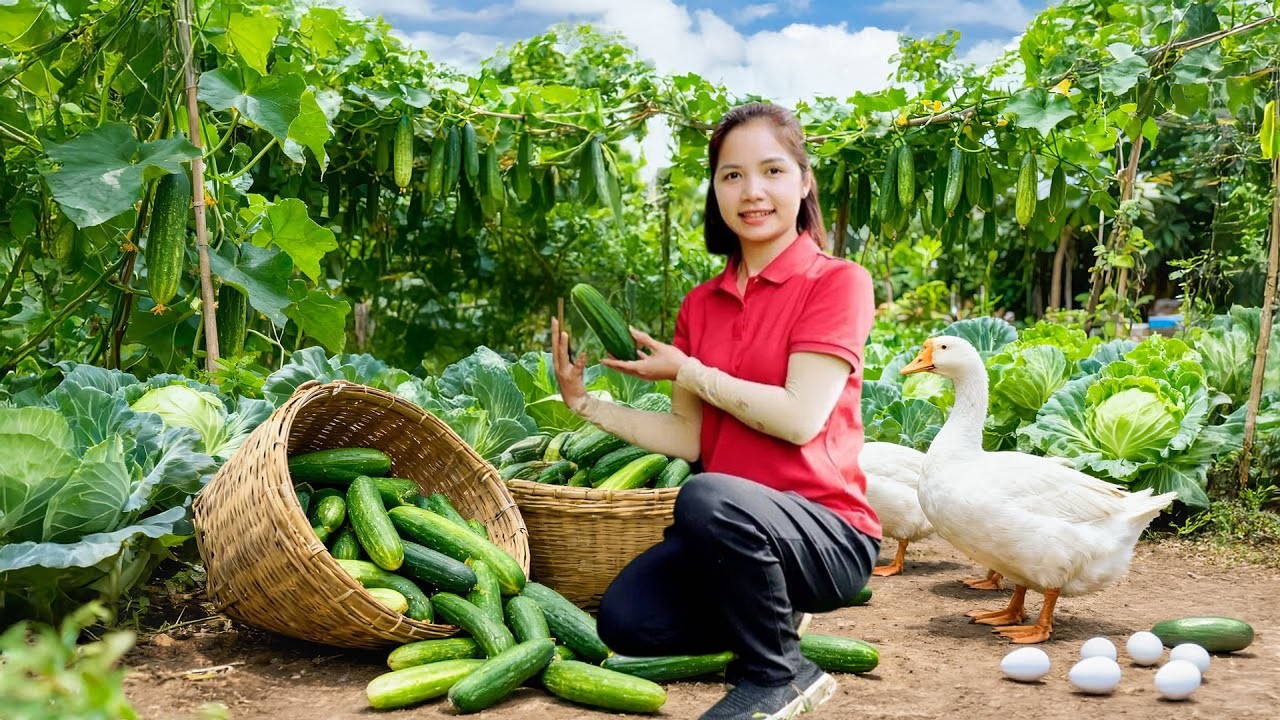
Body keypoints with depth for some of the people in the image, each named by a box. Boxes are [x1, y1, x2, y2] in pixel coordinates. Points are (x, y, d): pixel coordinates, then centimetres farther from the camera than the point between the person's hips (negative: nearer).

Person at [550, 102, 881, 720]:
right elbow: (688, 437, 8)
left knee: (709, 497, -36)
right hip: (731, 531, 6)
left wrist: (687, 370, -8)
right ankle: (769, 616, 12)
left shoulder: (837, 281, -7)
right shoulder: (702, 304, 11)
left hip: (827, 535, -6)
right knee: (624, 620, -18)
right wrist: (585, 402, -1)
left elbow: (800, 418, -17)